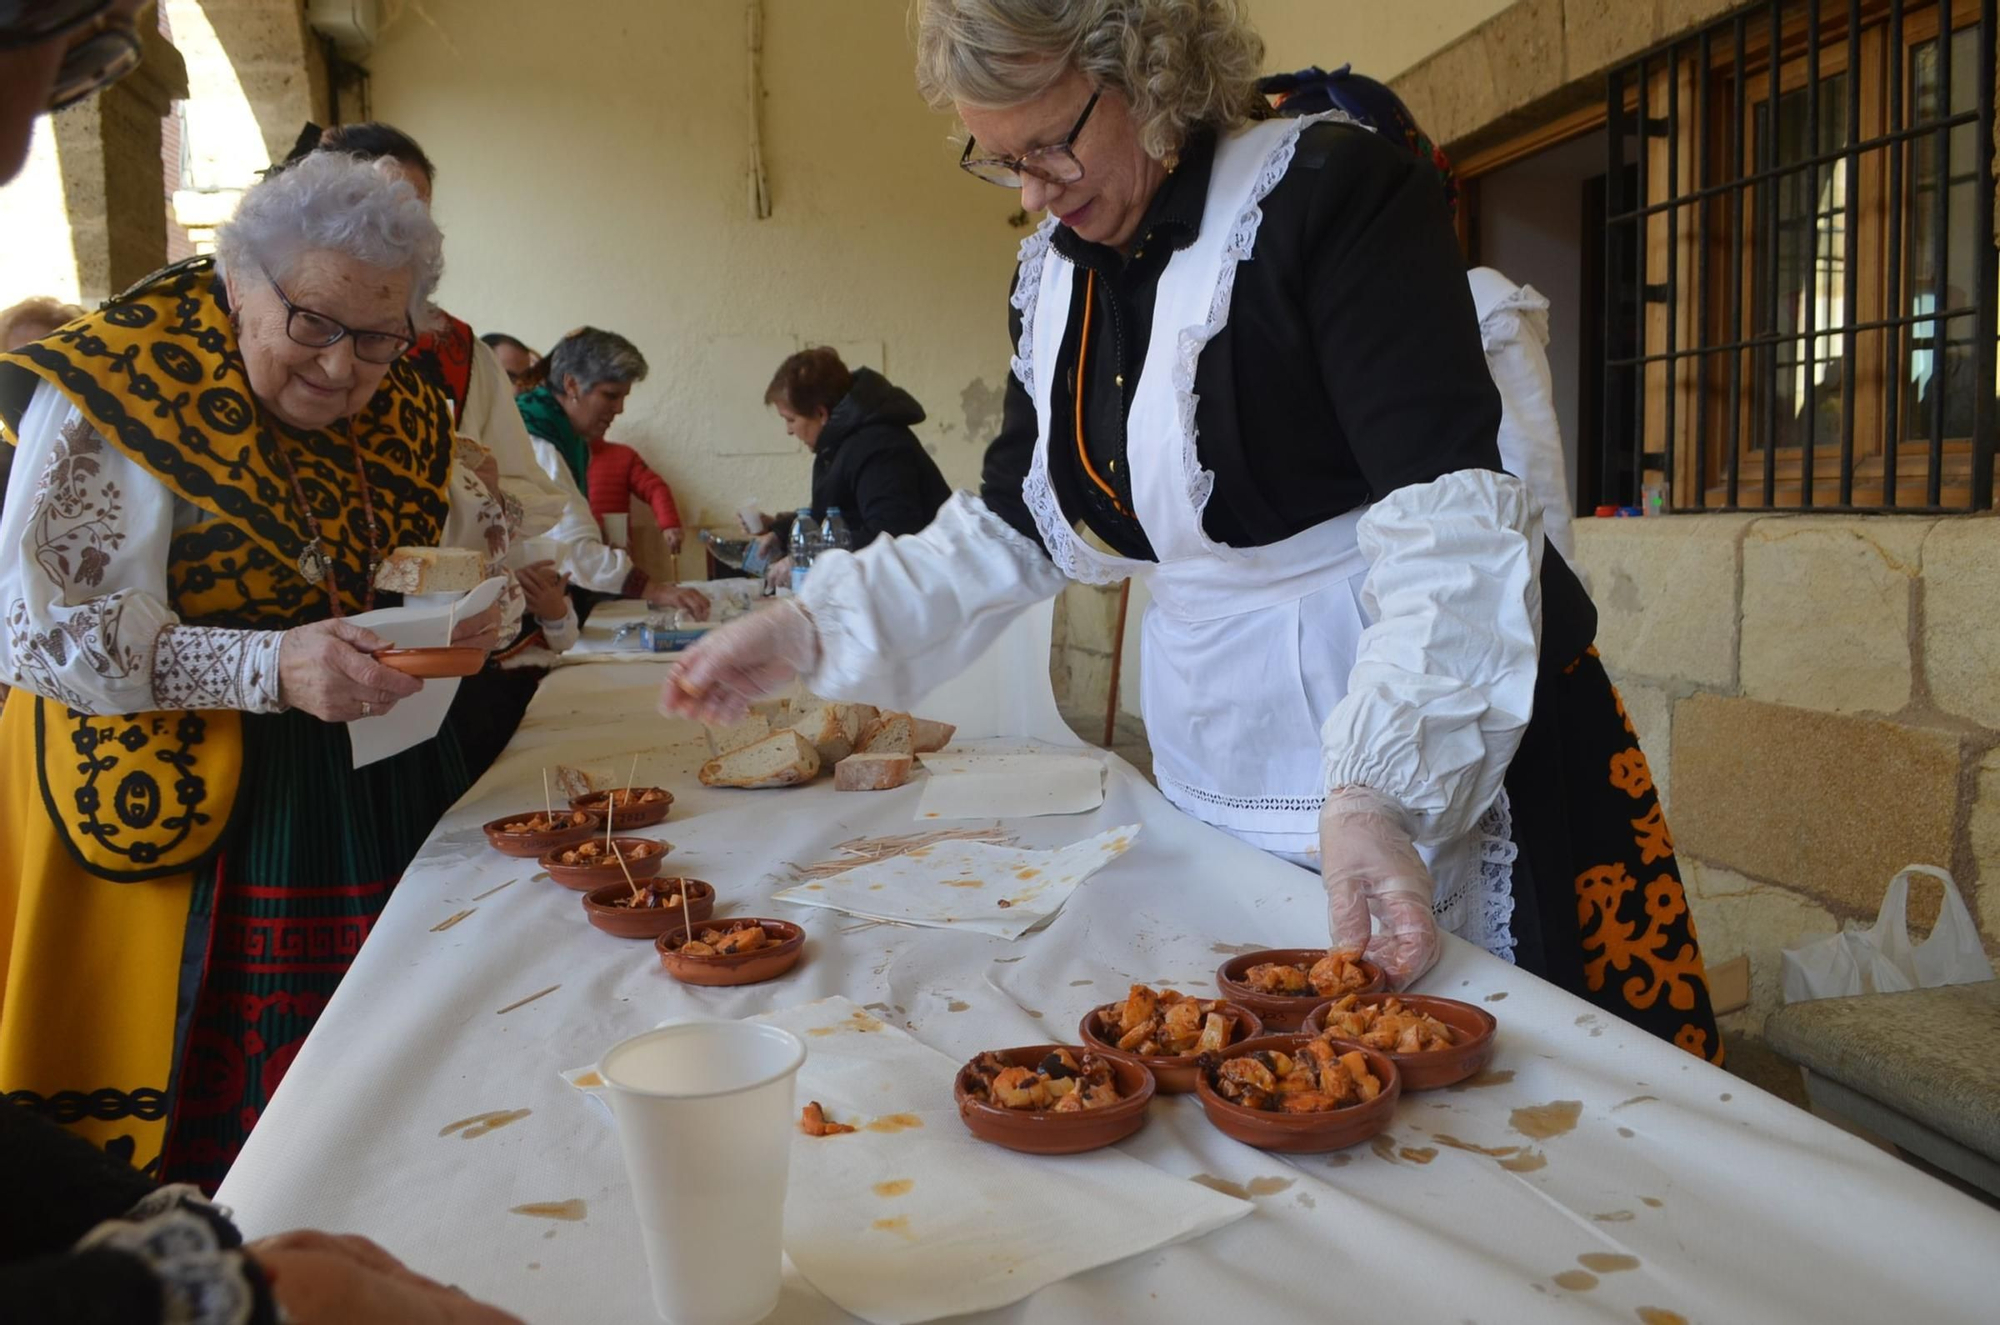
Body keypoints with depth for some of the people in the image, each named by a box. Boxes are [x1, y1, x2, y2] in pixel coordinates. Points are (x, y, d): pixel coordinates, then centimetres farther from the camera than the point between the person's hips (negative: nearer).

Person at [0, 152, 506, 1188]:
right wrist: (269, 666, -30)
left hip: (375, 784, 6)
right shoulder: (116, 388, -13)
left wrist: (472, 605, -9)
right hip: (180, 810, -5)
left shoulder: (396, 405, 6)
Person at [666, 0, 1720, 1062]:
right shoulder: (1050, 275, 8)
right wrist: (815, 629, 2)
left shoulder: (1326, 188, -15)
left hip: (1443, 750, -5)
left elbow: (1447, 514, -24)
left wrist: (1374, 791, -34)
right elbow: (1010, 527, 13)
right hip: (1218, 791, 6)